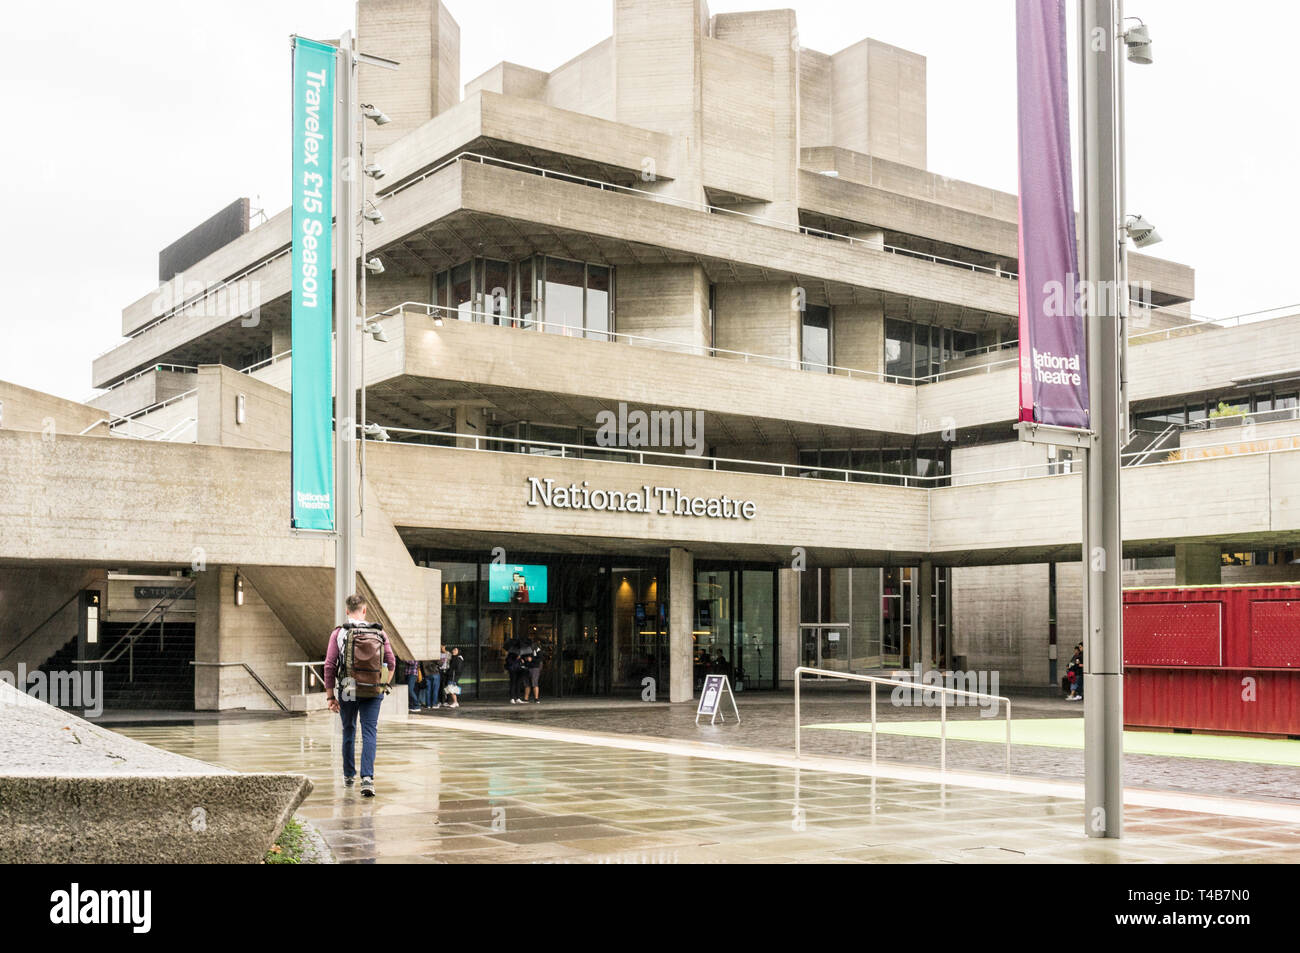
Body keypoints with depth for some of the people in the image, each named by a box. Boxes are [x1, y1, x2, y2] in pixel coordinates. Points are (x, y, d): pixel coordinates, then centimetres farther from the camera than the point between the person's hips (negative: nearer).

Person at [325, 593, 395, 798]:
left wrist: (330, 696, -1)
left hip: (347, 691, 0)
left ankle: (349, 775, 31)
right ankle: (367, 778, -17)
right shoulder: (379, 632, 0)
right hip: (373, 692, 0)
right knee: (370, 733, 0)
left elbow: (329, 666, -7)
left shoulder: (339, 633, -4)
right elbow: (391, 662, 2)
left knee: (348, 731, 18)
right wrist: (383, 685, 17)